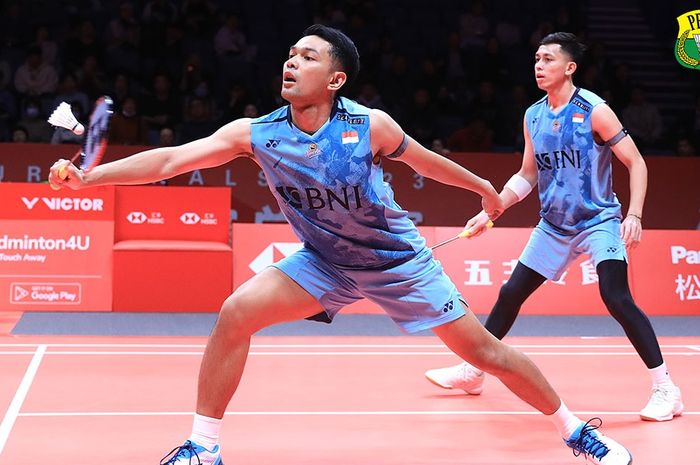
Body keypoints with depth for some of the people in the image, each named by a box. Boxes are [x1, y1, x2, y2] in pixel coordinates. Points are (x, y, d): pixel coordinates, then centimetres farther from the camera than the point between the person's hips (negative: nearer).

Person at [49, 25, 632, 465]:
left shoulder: (370, 126, -23)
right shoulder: (255, 134, -18)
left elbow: (425, 161, -3)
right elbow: (169, 159, -22)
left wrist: (484, 188, 12)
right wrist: (85, 176, -32)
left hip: (398, 259, -2)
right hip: (324, 261, 2)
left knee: (482, 348, -1)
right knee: (236, 314, -17)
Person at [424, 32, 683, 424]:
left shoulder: (594, 110, -13)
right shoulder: (533, 116, 5)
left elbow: (636, 162, -11)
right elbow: (527, 175, 16)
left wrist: (634, 215, -23)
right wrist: (490, 210, 7)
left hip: (599, 221, -6)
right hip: (553, 225, 6)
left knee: (617, 298, -22)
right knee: (510, 294, 8)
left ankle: (665, 389, -11)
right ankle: (472, 371, 25)